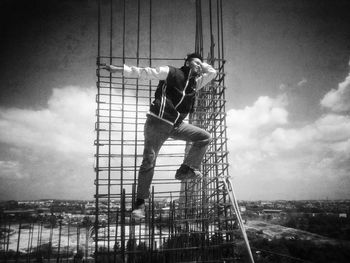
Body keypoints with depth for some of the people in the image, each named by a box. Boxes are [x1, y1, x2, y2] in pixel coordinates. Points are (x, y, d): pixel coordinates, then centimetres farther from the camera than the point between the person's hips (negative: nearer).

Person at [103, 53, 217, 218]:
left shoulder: (196, 82, 15)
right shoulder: (170, 72, -2)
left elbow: (212, 73, 24)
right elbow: (144, 72, -4)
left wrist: (202, 66, 13)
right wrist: (119, 69, -7)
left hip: (176, 125, 6)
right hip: (158, 122, -6)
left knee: (204, 137, -1)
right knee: (148, 161, -7)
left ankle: (185, 170, 6)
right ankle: (140, 203, 1)